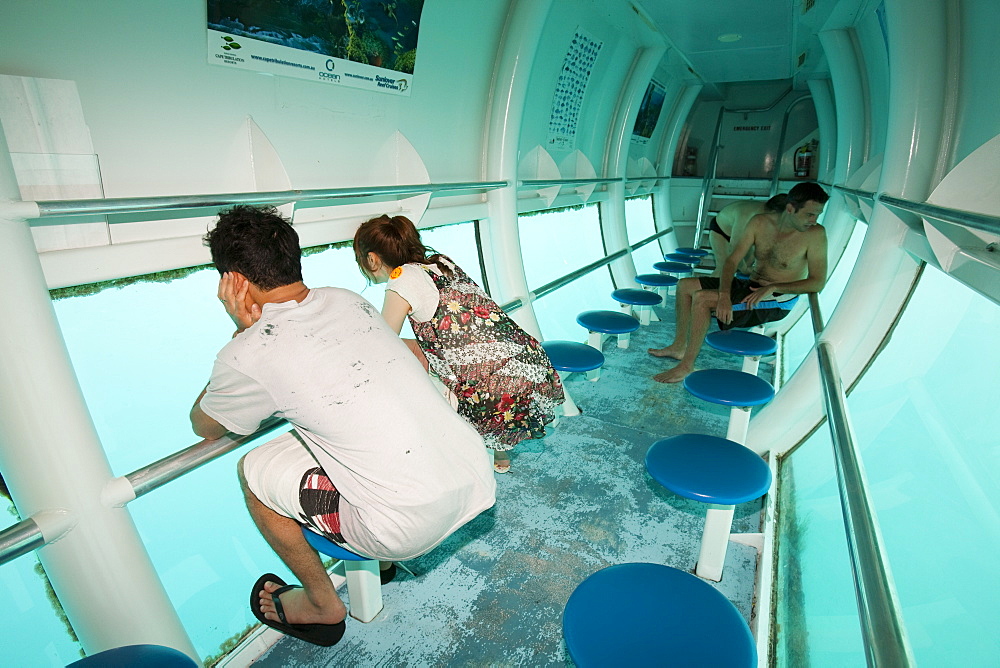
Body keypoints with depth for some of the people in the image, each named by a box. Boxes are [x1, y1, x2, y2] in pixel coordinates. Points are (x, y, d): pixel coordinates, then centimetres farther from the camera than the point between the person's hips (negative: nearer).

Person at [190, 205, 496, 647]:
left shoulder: (249, 353, -10)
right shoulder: (348, 298, 7)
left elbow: (203, 427, 12)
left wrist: (241, 332, 5)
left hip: (415, 525, -6)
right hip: (479, 480, 7)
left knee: (254, 471, 10)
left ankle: (323, 606, 29)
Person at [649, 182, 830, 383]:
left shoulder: (815, 234, -13)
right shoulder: (760, 222, -2)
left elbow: (817, 282, -13)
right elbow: (732, 261, -6)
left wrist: (773, 288, -24)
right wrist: (724, 295, -23)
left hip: (777, 300, -6)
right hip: (749, 285, 6)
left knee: (702, 298, -24)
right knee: (685, 285, 0)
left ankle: (686, 366, -18)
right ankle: (679, 346, 9)